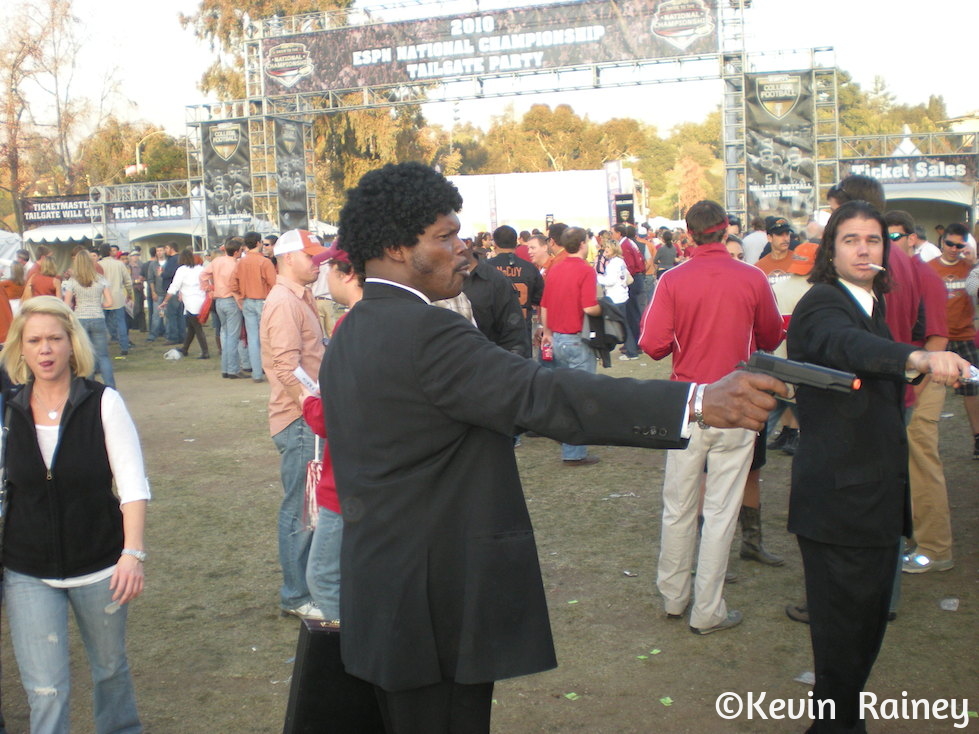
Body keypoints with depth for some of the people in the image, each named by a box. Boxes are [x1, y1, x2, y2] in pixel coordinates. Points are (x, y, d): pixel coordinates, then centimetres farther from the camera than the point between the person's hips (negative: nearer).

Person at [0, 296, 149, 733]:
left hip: (100, 566, 0)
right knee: (45, 690, -1)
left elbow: (133, 483, -13)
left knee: (110, 668, 19)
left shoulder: (103, 403, -10)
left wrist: (133, 553, -22)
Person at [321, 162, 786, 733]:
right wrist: (697, 402, -38)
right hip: (438, 610, -10)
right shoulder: (423, 332, -21)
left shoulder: (350, 336, 11)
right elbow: (542, 397, -33)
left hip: (381, 594, 10)